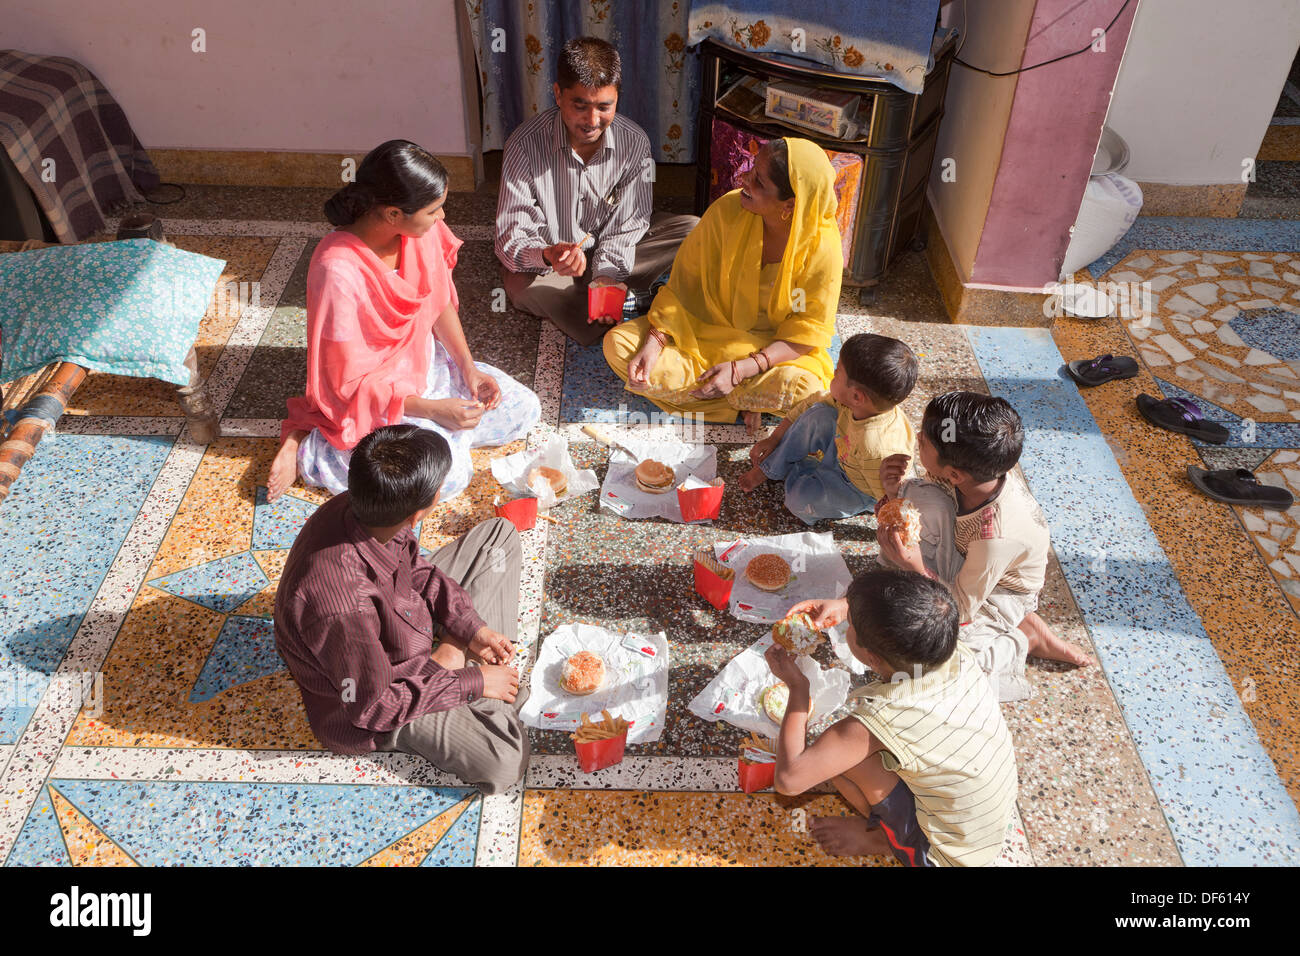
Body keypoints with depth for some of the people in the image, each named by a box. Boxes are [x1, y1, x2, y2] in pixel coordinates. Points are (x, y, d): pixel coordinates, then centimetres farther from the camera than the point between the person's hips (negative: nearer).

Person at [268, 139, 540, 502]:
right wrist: (432, 410, -24)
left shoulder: (423, 232, -13)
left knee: (525, 409, 1)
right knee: (448, 473, -22)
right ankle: (311, 445, -4)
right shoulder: (336, 271, -32)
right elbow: (351, 382, -24)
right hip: (371, 396, -7)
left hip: (425, 364, 7)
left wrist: (468, 366, -7)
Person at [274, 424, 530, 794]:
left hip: (407, 618, 8)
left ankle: (454, 653, -1)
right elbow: (373, 706, -27)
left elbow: (415, 568, 2)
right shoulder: (343, 604, -42)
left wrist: (471, 627, -6)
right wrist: (472, 683, -19)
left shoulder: (360, 510, -20)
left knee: (499, 532, 8)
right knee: (502, 761, -22)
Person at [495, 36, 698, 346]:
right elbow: (512, 239, -25)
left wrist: (607, 273, -32)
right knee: (524, 287, -39)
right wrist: (548, 255, -48)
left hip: (612, 256, 3)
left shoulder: (634, 141, -15)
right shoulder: (525, 145, -24)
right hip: (544, 262, -3)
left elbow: (628, 222, -13)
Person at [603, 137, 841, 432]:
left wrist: (741, 369, -28)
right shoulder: (727, 211, -18)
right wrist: (655, 342, -22)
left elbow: (809, 331, -17)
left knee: (799, 388, -37)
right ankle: (745, 401, -14)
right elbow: (684, 282, -9)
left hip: (773, 347, -3)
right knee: (618, 343, -17)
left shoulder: (823, 248, -23)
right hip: (706, 328, 3)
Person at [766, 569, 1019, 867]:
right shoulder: (958, 654, -18)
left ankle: (881, 838, 7)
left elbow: (789, 778, -30)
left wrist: (796, 685, -19)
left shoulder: (885, 716, -36)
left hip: (949, 856, -6)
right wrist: (845, 606, -3)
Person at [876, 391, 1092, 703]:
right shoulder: (982, 470, -25)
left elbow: (961, 608, -26)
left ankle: (1025, 640, 0)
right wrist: (894, 490, -28)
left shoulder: (997, 537, -40)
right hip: (967, 559, 5)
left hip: (996, 593, -5)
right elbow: (920, 505, -5)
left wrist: (917, 568, -41)